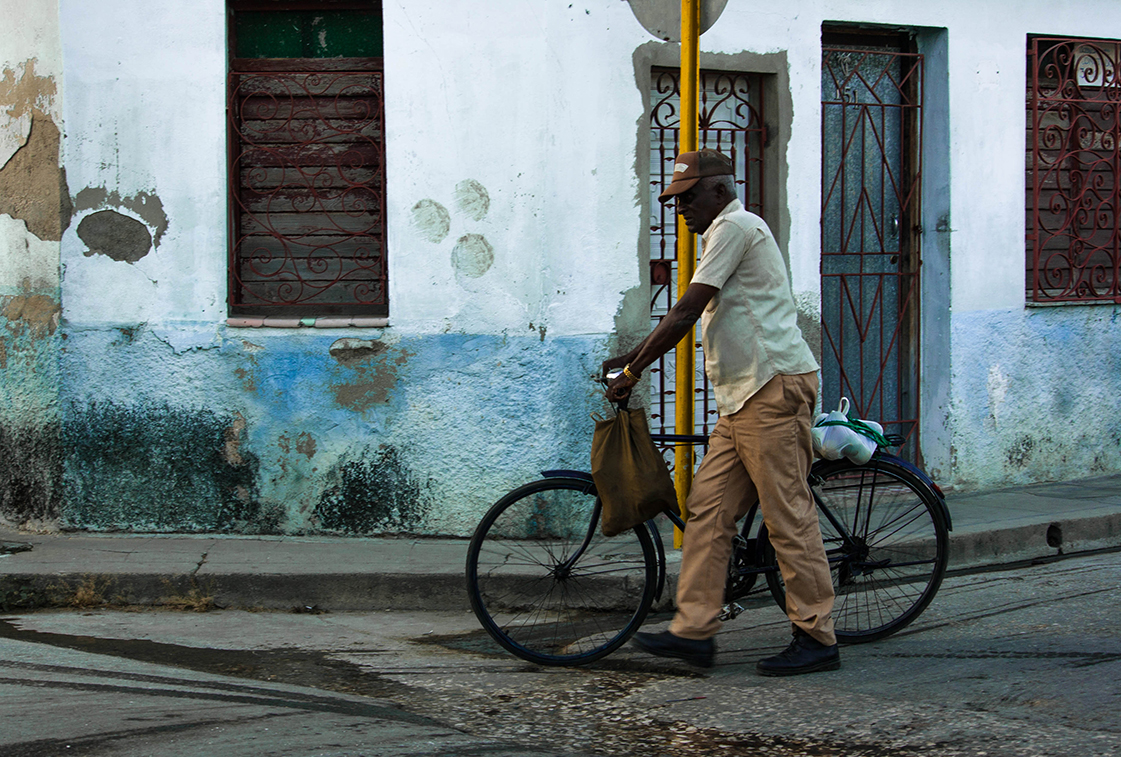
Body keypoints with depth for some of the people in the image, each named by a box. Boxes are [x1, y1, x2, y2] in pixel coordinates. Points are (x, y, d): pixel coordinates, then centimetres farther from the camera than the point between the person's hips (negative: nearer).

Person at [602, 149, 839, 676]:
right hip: (743, 396, 10)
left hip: (774, 386, -10)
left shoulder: (735, 226, -8)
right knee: (708, 510, 5)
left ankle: (817, 638, -1)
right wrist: (631, 356, 22)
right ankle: (694, 630, 5)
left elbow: (686, 312, -13)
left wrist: (633, 371, -8)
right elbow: (689, 318, 27)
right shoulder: (724, 234, 24)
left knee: (788, 515, -7)